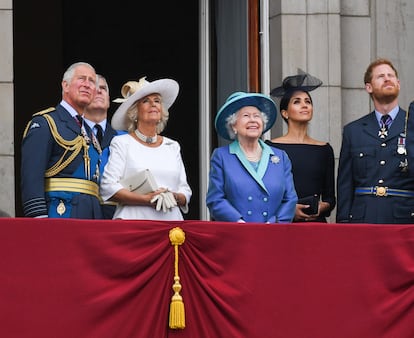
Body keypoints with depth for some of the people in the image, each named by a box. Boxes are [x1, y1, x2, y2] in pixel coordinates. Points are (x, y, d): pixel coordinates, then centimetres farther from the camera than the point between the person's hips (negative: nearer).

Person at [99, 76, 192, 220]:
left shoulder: (172, 146, 19)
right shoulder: (122, 143, 7)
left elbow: (185, 191, 17)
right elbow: (108, 188, -4)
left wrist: (174, 197, -5)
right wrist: (147, 199, -12)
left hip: (170, 219, 3)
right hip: (134, 219, -3)